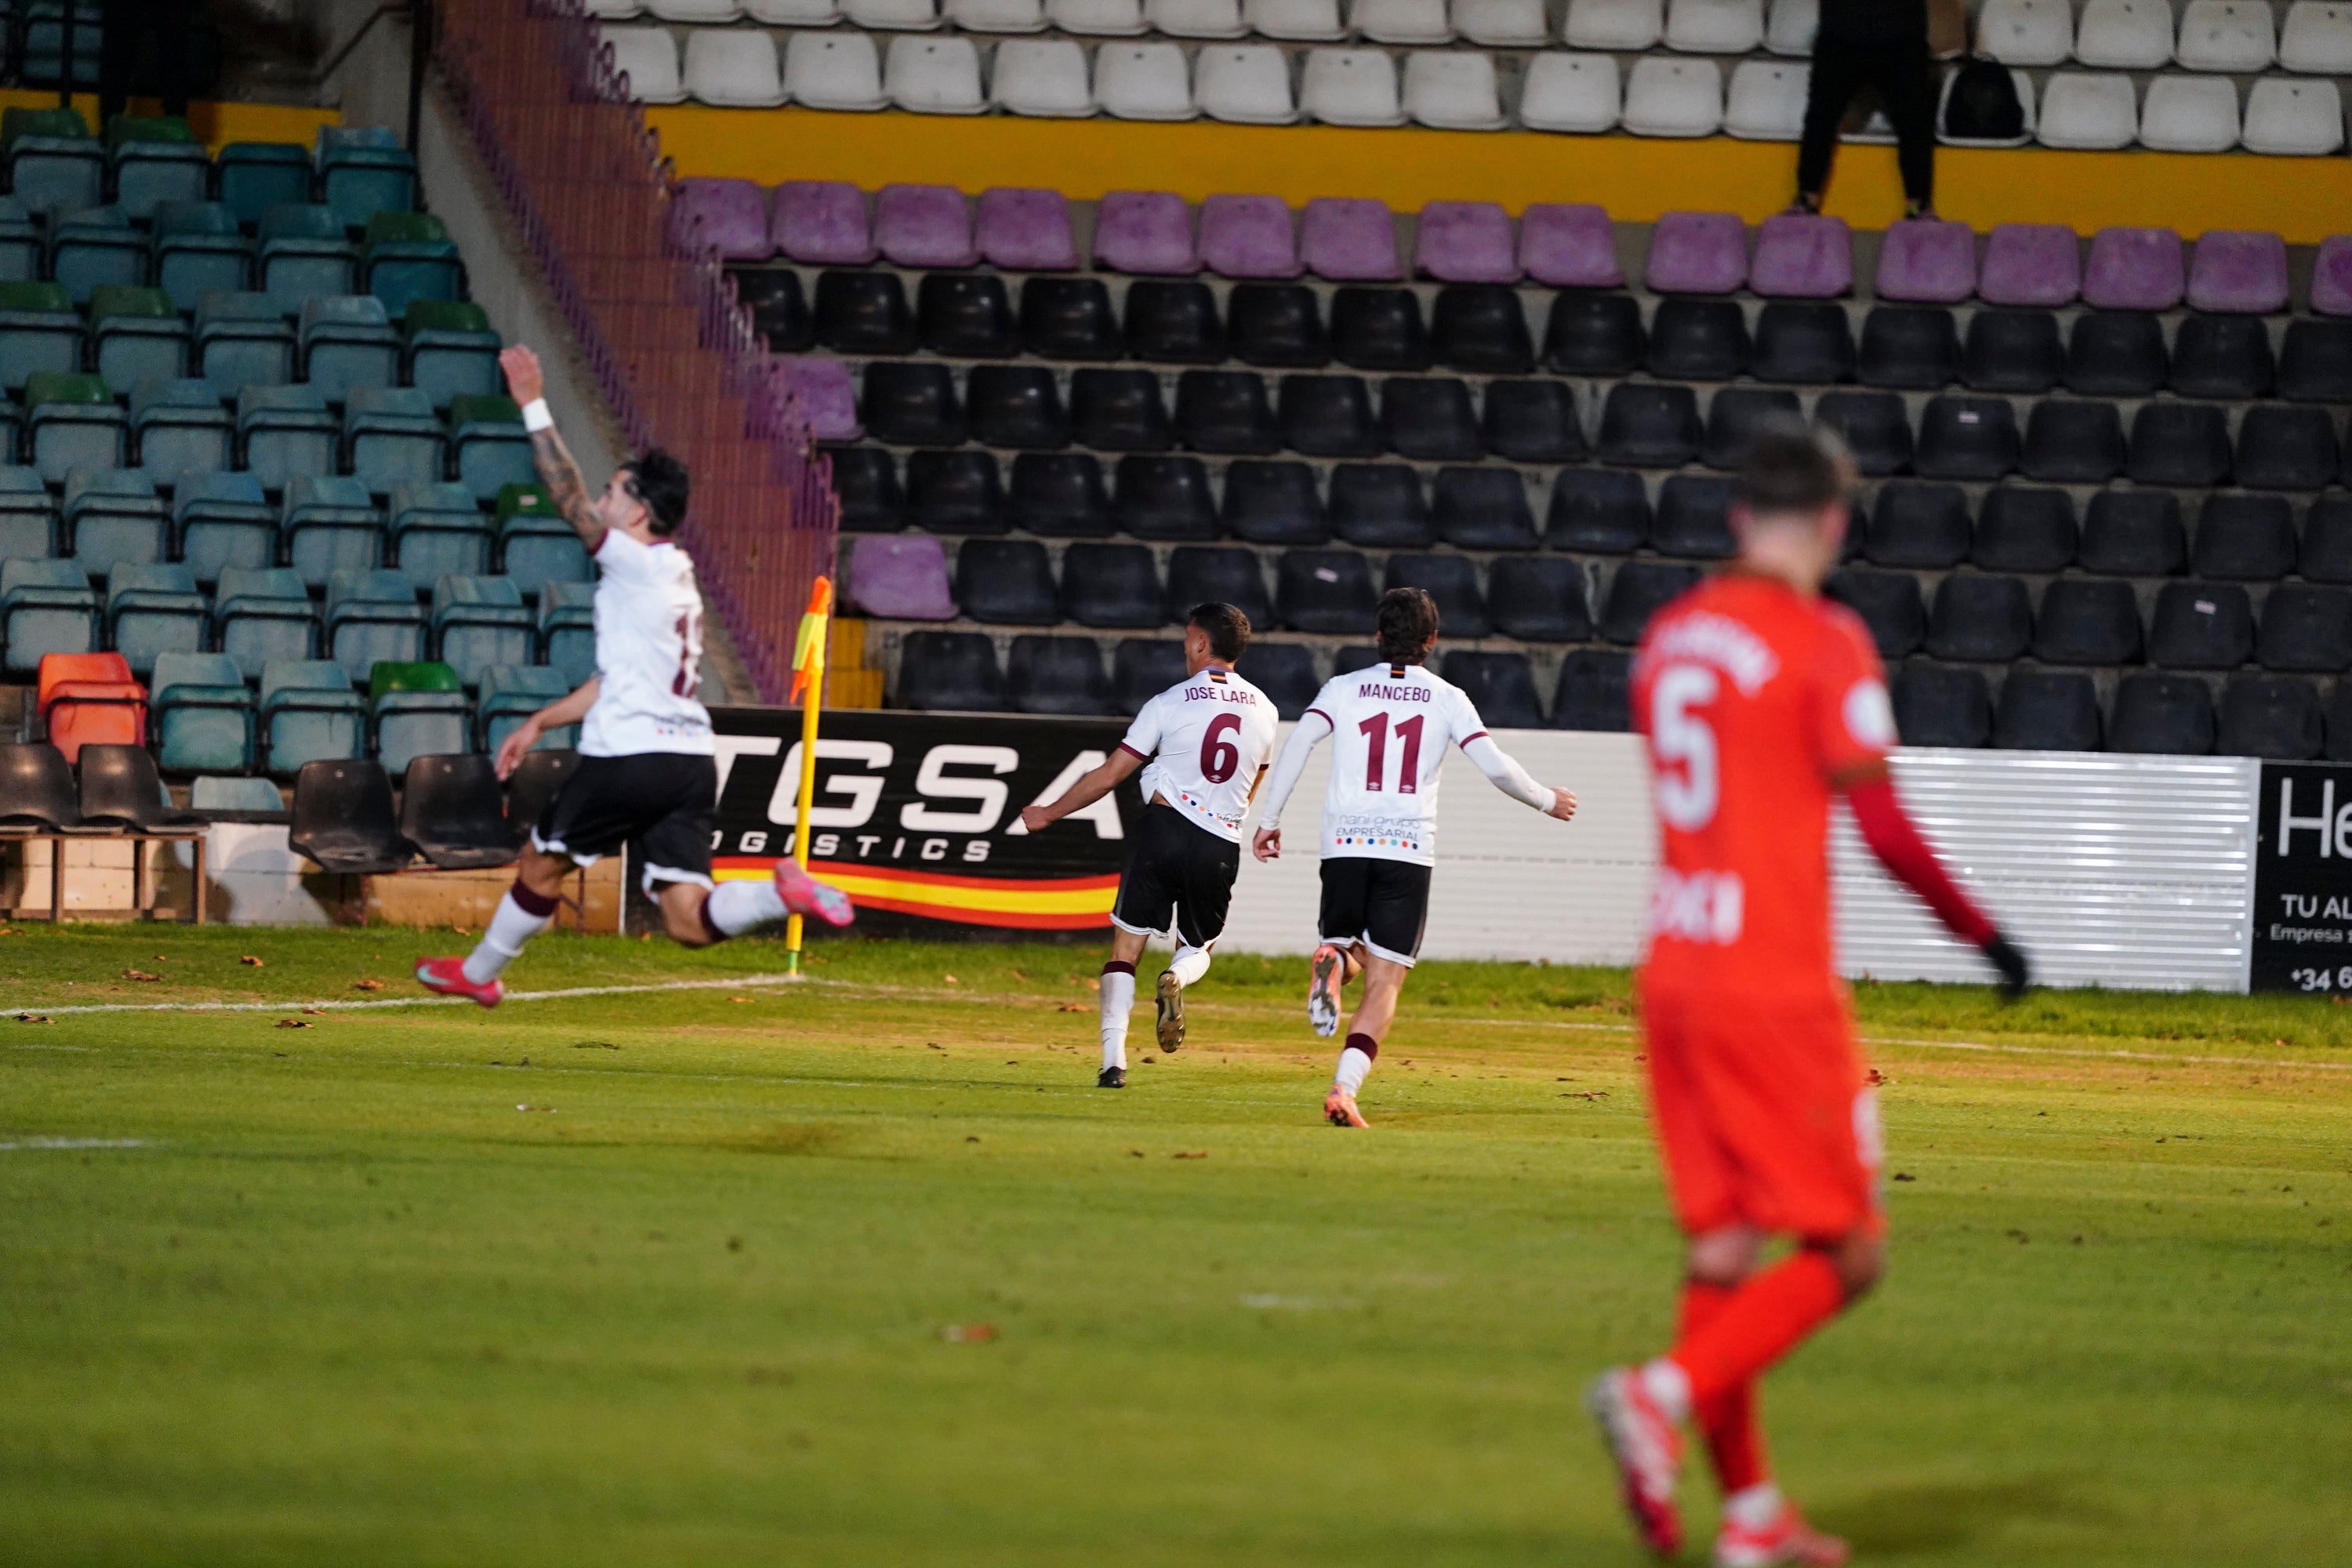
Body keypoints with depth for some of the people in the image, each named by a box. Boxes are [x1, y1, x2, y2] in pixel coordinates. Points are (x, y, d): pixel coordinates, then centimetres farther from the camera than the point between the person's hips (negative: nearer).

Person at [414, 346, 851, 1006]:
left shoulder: (639, 563, -6)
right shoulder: (671, 579, 22)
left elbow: (568, 497, -8)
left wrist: (534, 406, -6)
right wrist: (541, 723, 32)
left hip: (629, 758, -8)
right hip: (690, 761, 8)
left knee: (542, 864, 16)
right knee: (689, 920, -2)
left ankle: (479, 971, 33)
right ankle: (786, 891, -24)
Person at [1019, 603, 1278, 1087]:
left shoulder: (1170, 703, -3)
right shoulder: (1264, 711, 8)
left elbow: (1109, 776, 0)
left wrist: (1049, 814, 12)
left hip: (1166, 829, -3)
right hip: (1223, 846, 3)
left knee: (1126, 946, 6)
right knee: (1198, 947, 21)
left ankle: (1113, 1060, -8)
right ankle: (1177, 979, -17)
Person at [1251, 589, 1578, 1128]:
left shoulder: (1342, 689, 9)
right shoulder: (1446, 698, 6)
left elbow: (1298, 742, -5)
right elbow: (1496, 766, -1)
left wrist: (1269, 819, -1)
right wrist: (1546, 800, 16)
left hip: (1344, 845, 1)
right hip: (1409, 850, -1)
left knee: (1346, 950, 22)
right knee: (1383, 981, 0)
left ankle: (1330, 963, -17)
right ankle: (1345, 1087, -20)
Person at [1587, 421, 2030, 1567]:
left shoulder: (1669, 635, 11)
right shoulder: (1824, 641, -9)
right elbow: (1883, 828, -11)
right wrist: (1979, 932, 1)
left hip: (1672, 970, 7)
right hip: (1778, 987, -7)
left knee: (1721, 1245, 10)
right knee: (1847, 1254, -1)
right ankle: (1666, 1393, -20)